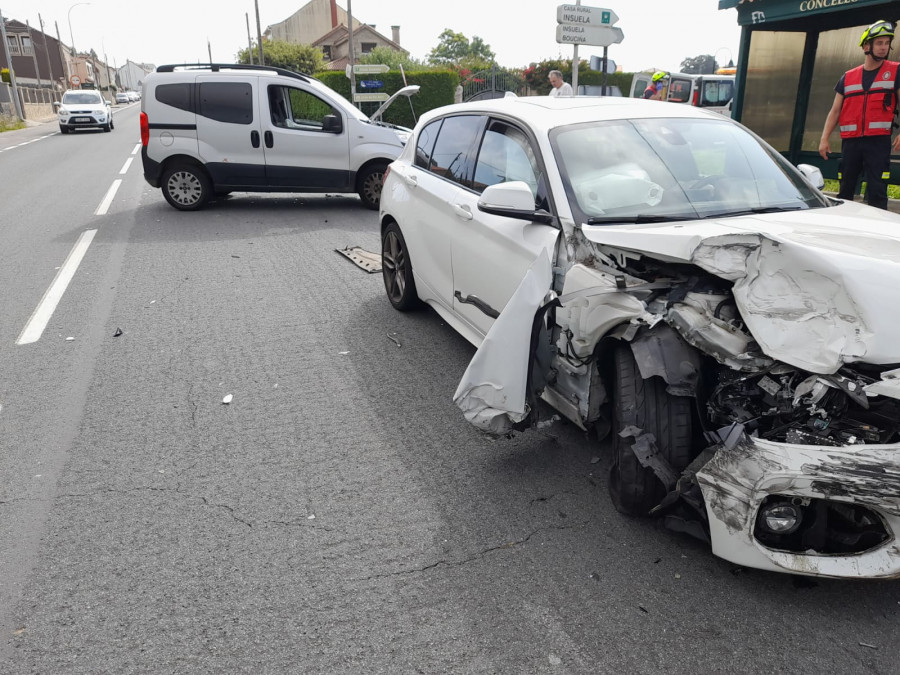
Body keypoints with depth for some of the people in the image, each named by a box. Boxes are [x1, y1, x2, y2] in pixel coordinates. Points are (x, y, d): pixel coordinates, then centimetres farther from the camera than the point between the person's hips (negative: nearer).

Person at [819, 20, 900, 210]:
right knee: (845, 191, 8)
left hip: (879, 141, -2)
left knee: (877, 192, -8)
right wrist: (824, 139, 1)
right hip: (851, 142, 3)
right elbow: (835, 110, 13)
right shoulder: (848, 77, 13)